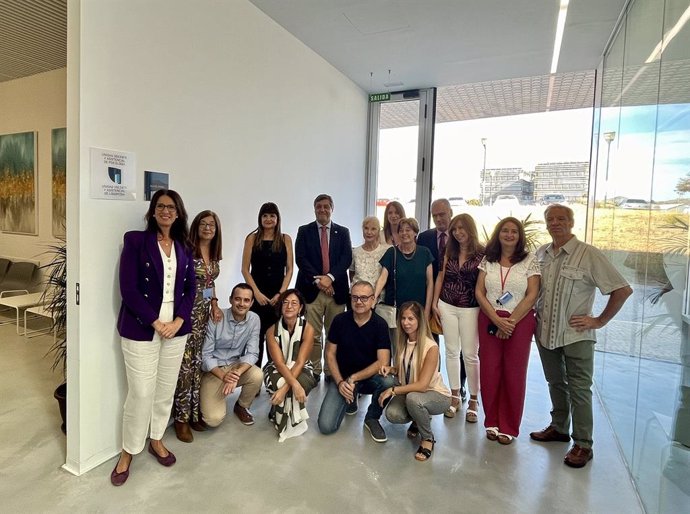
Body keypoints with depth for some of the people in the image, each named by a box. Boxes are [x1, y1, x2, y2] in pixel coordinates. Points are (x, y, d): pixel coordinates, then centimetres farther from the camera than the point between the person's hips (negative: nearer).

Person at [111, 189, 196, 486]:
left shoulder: (184, 247, 7)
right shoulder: (135, 240, -6)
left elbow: (190, 288, 6)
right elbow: (128, 289, -12)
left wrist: (178, 321, -7)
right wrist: (155, 323, -15)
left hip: (176, 327, 4)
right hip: (141, 328, -4)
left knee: (166, 389, 13)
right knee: (141, 392, 1)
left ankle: (156, 440, 34)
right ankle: (128, 451, 24)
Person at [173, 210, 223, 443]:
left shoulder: (214, 255, 10)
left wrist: (214, 304, 7)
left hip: (206, 312, 7)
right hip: (188, 311, -7)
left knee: (199, 362, 12)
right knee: (185, 364, -1)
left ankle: (195, 412, 25)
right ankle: (181, 418, 14)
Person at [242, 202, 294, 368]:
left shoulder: (286, 239, 5)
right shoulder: (252, 238, 3)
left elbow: (289, 270, 3)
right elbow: (245, 269, 0)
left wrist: (281, 293, -7)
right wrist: (257, 293, -9)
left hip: (278, 296, 1)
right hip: (257, 295, -1)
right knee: (256, 337, 1)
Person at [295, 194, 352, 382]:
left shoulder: (342, 232, 12)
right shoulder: (304, 231, 8)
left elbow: (346, 258, 0)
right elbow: (300, 258, -2)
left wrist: (330, 277, -14)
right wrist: (317, 280, -13)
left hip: (336, 289, 1)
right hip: (311, 289, -1)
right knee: (313, 335, 0)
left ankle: (331, 371, 18)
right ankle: (314, 371, 13)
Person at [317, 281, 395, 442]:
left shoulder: (380, 324, -11)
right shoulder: (340, 320, -7)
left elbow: (383, 362, -17)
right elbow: (330, 353, -1)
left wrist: (354, 378, -21)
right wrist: (340, 382, -14)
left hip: (370, 377, -1)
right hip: (343, 377, 1)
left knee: (388, 382, -35)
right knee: (326, 426, -15)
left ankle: (372, 418, -3)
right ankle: (351, 399, 18)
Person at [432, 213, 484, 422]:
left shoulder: (482, 253, -7)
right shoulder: (449, 252, 7)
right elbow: (440, 277, 9)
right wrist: (434, 303, 6)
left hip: (470, 309, -4)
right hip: (447, 306, 4)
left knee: (470, 354, 2)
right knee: (451, 352, 9)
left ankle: (474, 400, 18)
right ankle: (455, 396, 22)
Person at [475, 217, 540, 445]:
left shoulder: (530, 261, -1)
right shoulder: (488, 260, 6)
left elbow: (532, 296, -7)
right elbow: (479, 292, 0)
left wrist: (511, 321, -12)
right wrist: (497, 319, -10)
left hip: (520, 322, -2)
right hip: (490, 321, 2)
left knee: (514, 374, 6)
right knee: (489, 372, 5)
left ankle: (509, 427, 21)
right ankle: (492, 422, 22)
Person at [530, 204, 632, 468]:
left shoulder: (589, 255, -11)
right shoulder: (541, 253, 5)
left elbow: (623, 289, -10)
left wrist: (599, 320, -9)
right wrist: (534, 313, 9)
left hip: (576, 335, -5)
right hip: (546, 332, 5)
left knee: (579, 389, 2)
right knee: (555, 383, 18)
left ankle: (583, 444, 15)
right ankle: (559, 427, 34)